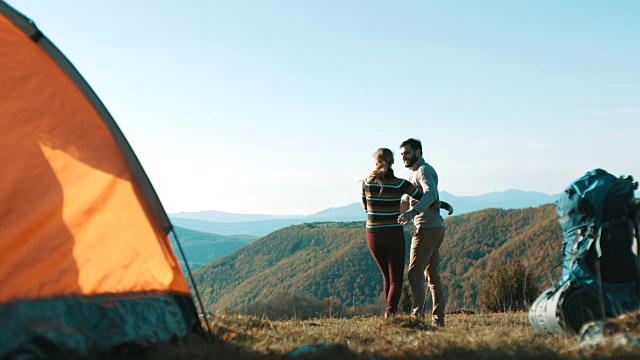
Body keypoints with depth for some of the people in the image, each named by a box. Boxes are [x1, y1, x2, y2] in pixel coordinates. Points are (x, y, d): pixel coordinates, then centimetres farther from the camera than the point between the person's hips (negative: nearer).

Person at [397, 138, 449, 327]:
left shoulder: (424, 170, -9)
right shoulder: (415, 174, 23)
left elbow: (430, 194, -30)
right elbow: (408, 201, 32)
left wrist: (413, 212, -44)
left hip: (427, 228, -10)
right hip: (435, 228, 10)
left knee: (415, 272, -12)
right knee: (432, 274, 10)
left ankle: (417, 315, -14)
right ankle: (438, 319, 13)